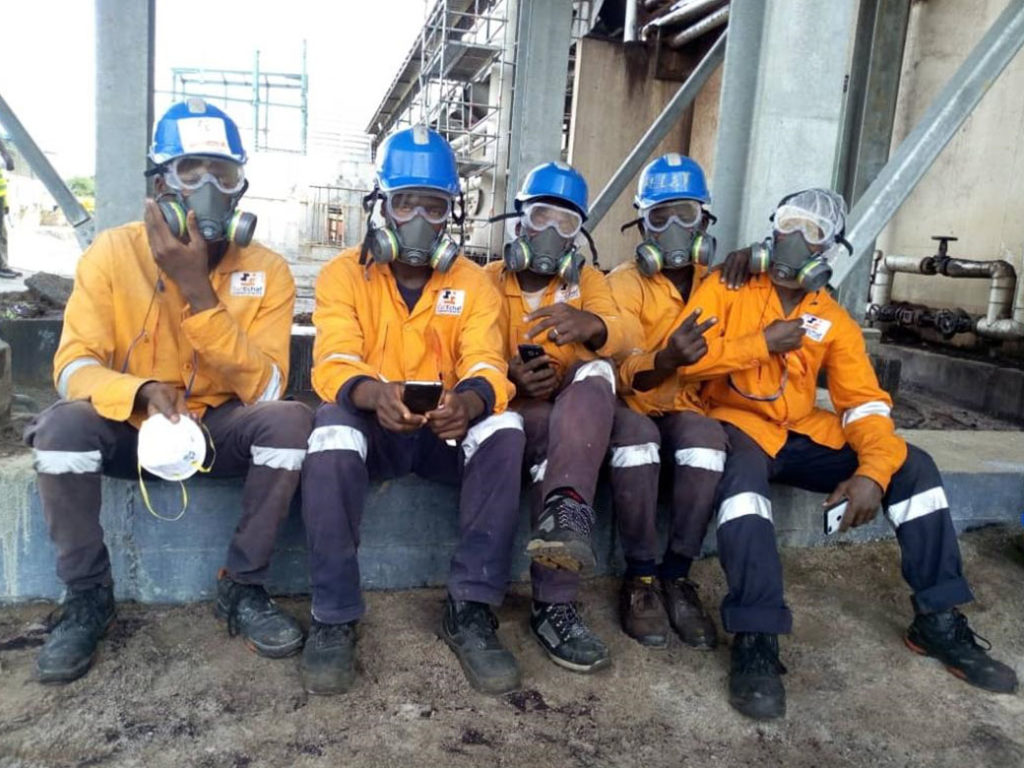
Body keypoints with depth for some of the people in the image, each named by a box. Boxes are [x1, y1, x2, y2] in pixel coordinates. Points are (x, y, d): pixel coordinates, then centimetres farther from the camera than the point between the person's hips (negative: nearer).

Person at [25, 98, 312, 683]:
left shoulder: (266, 271, -10)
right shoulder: (113, 253, -10)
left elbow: (265, 390, -21)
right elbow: (73, 367, -15)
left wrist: (196, 289, -29)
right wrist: (144, 392, -37)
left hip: (221, 429, 0)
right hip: (131, 429, 0)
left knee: (291, 420, -28)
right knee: (63, 423, -30)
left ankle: (243, 590, -10)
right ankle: (88, 598, -6)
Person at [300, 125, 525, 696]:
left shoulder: (473, 283, 2)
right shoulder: (344, 275, -2)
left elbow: (487, 367, -12)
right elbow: (333, 365, -16)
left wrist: (468, 401, -38)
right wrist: (373, 394, -41)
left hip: (448, 429, 2)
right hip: (372, 425, -1)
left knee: (504, 429, -28)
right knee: (333, 429, -34)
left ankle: (472, 610, -20)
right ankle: (335, 618, -22)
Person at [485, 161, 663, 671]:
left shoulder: (586, 278, 11)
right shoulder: (490, 281, 8)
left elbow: (617, 337, -11)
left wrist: (590, 325, -36)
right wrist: (510, 377, -26)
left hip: (584, 411, 2)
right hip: (519, 411, -2)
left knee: (595, 371, -32)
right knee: (553, 434, -35)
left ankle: (564, 510, -39)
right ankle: (556, 605, -40)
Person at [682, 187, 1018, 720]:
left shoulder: (834, 321, 7)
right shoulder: (728, 287, -1)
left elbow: (866, 406, 0)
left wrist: (871, 472, -18)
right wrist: (760, 344, -17)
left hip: (801, 433, 5)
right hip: (736, 421, -5)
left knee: (912, 466, -7)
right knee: (744, 470, -39)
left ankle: (938, 620, 5)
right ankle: (754, 639, -35)